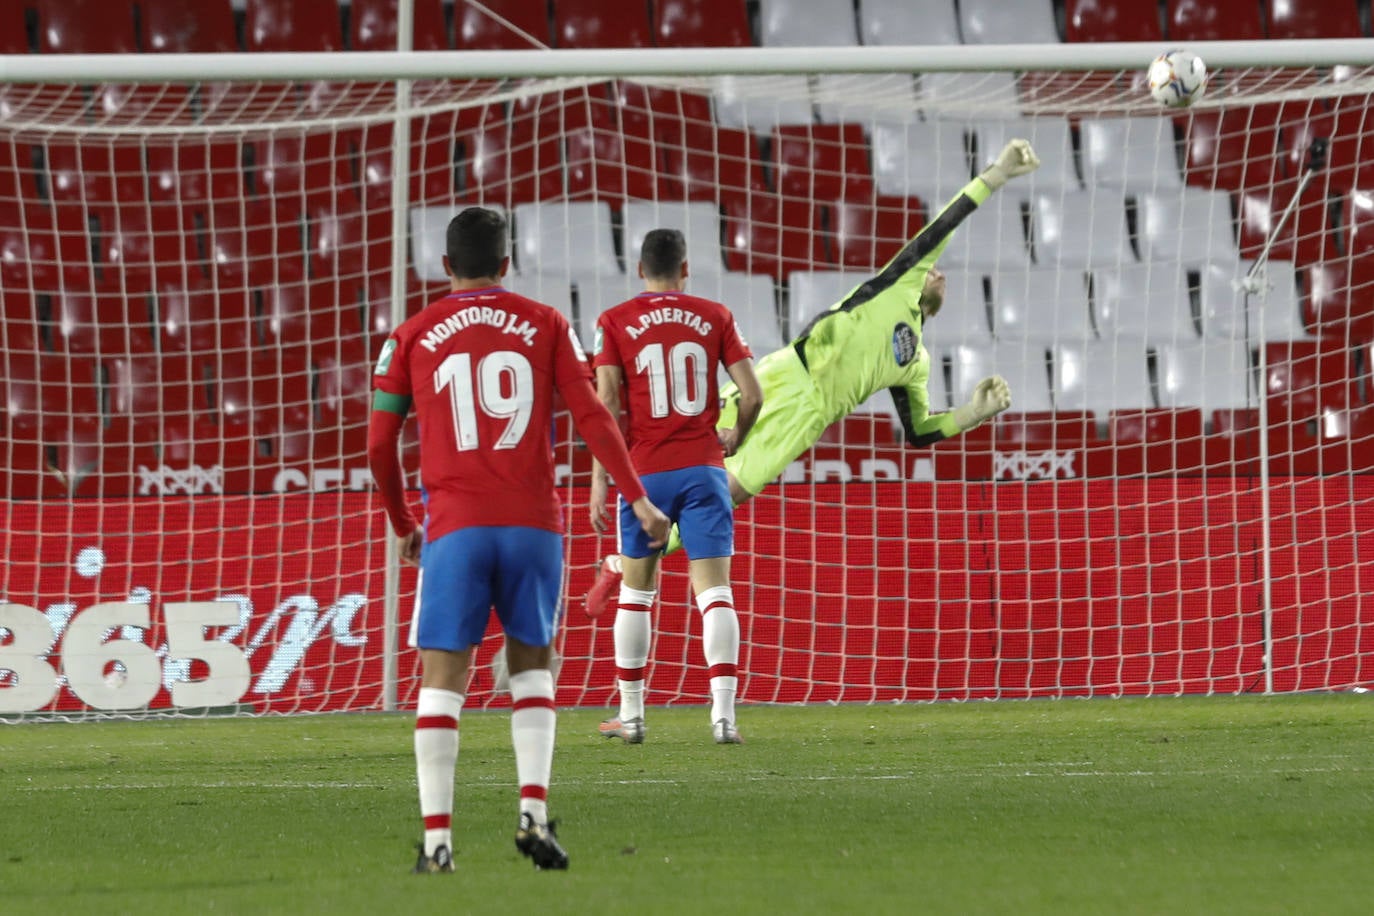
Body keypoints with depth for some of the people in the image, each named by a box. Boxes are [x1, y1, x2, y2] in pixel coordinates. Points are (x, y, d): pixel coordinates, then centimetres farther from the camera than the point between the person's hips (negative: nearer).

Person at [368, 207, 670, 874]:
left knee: (441, 680, 3)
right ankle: (534, 813, -1)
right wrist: (637, 499, 0)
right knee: (531, 667, 16)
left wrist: (401, 526, 21)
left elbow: (380, 447, 8)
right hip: (534, 521, 1)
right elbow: (591, 416, -1)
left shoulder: (412, 337, 8)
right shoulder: (545, 325, 8)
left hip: (454, 527, -1)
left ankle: (437, 838, -6)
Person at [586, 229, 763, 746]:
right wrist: (734, 441, 19)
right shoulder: (715, 317, 4)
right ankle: (723, 714, -15)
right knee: (714, 591, -3)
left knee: (635, 592, 13)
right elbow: (752, 395, 0)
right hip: (703, 469, 0)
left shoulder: (615, 323, 1)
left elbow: (606, 404, -7)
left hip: (644, 471, 0)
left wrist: (599, 480, -5)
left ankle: (631, 714, 18)